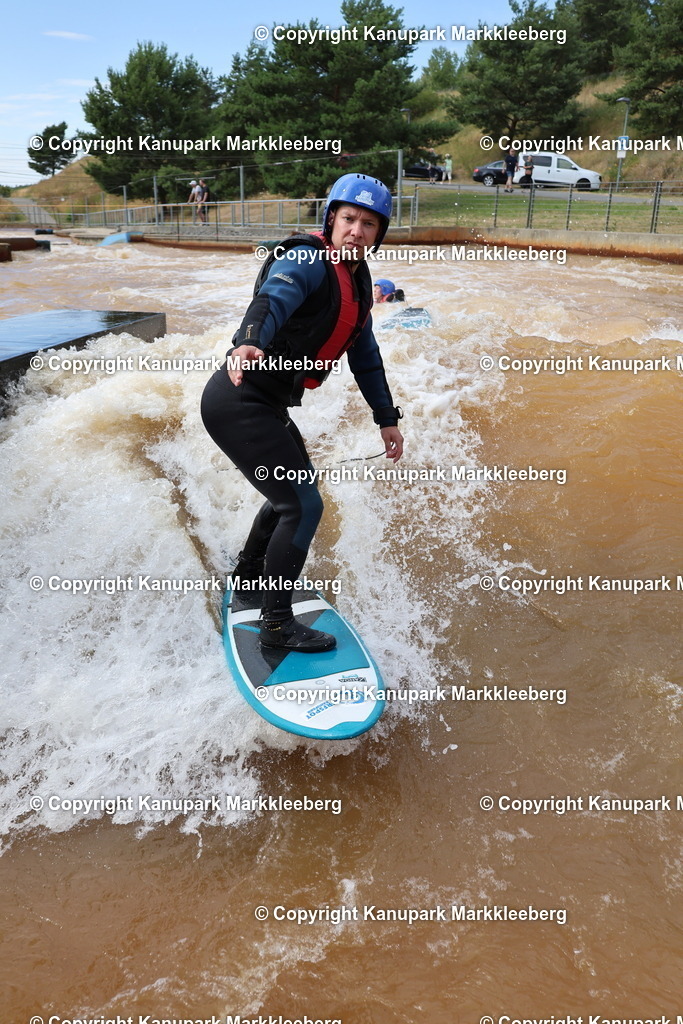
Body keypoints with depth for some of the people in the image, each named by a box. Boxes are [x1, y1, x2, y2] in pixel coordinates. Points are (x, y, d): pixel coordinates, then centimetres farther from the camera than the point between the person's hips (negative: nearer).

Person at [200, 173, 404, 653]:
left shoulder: (357, 280, 12)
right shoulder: (307, 262, -16)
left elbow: (365, 355, 21)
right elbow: (271, 302, -37)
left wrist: (387, 419, 24)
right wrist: (246, 344, -58)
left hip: (267, 405, 10)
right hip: (239, 403, -10)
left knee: (294, 489, 26)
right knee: (304, 506, -12)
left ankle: (249, 572, 48)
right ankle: (277, 625, 1)